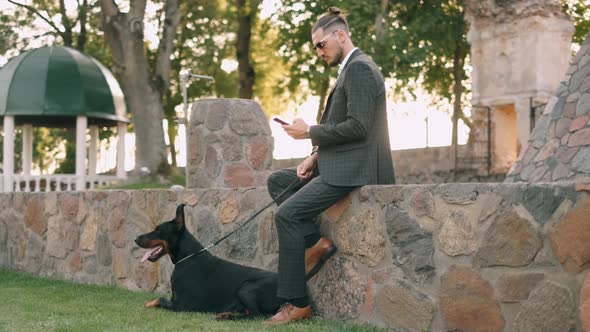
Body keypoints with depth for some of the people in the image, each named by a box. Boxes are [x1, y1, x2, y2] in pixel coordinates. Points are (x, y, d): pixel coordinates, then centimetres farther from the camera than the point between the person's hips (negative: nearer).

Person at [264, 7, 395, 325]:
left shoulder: (359, 68, -13)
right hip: (337, 163, 11)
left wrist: (309, 132, -12)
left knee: (287, 214, -18)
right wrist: (316, 154, 6)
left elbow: (357, 126, -22)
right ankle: (315, 242, 2)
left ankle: (297, 302, -12)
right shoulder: (350, 69, 19)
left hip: (353, 168, -11)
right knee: (277, 181, 14)